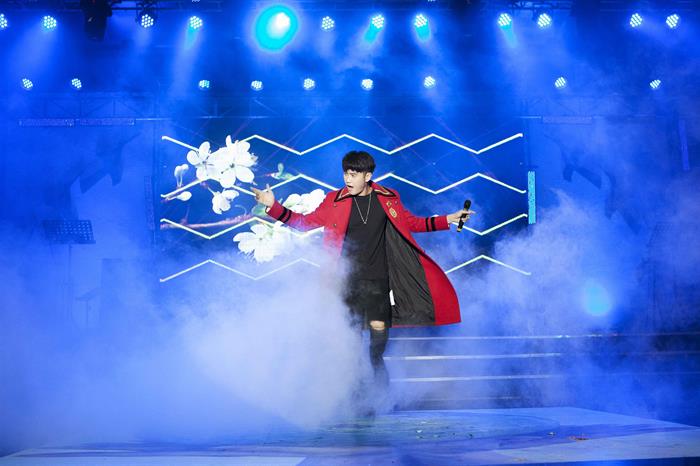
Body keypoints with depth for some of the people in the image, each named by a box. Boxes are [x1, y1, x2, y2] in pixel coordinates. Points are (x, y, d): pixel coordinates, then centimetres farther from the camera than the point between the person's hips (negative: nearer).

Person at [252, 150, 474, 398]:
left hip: (378, 278, 0)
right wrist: (273, 206, -9)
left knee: (379, 328, -5)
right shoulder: (334, 201, 0)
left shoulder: (388, 199, 3)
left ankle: (376, 362, 23)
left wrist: (449, 219, 8)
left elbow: (412, 223, 13)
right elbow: (306, 222, 1)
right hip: (347, 278, 0)